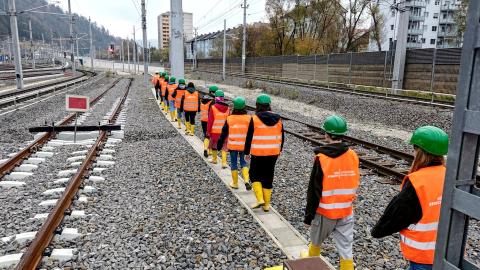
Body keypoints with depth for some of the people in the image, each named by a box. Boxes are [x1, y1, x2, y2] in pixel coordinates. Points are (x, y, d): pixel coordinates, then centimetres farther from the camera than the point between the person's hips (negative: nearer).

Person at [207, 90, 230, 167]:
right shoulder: (227, 108, 0)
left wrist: (208, 131, -1)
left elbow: (210, 121, -9)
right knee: (224, 146, 7)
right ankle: (224, 162, -2)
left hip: (215, 131, -2)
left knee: (214, 145, 17)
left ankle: (214, 159, 32)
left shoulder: (213, 107, -11)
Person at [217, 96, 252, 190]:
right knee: (243, 162, 14)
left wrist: (219, 145, 8)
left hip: (232, 145, -1)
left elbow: (224, 133, -1)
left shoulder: (229, 118, -7)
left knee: (234, 163, 12)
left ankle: (235, 183, 19)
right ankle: (246, 180, -4)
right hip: (244, 146, 1)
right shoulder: (249, 118, -6)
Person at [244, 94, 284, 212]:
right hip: (273, 153, 4)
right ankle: (267, 204, 19)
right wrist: (279, 150, 24)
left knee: (255, 175, 14)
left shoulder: (255, 119, -11)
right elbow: (281, 137, 11)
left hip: (258, 154, -4)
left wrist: (247, 152, 2)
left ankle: (260, 199, 0)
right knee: (268, 177, 13)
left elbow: (249, 137, -8)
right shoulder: (277, 118, 3)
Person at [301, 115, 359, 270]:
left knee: (316, 240, 23)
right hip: (346, 211, 3)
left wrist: (308, 216, -7)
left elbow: (314, 191, -16)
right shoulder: (353, 156, -5)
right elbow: (355, 185, 8)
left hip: (325, 211, -3)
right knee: (346, 248, 9)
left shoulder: (321, 159, -19)